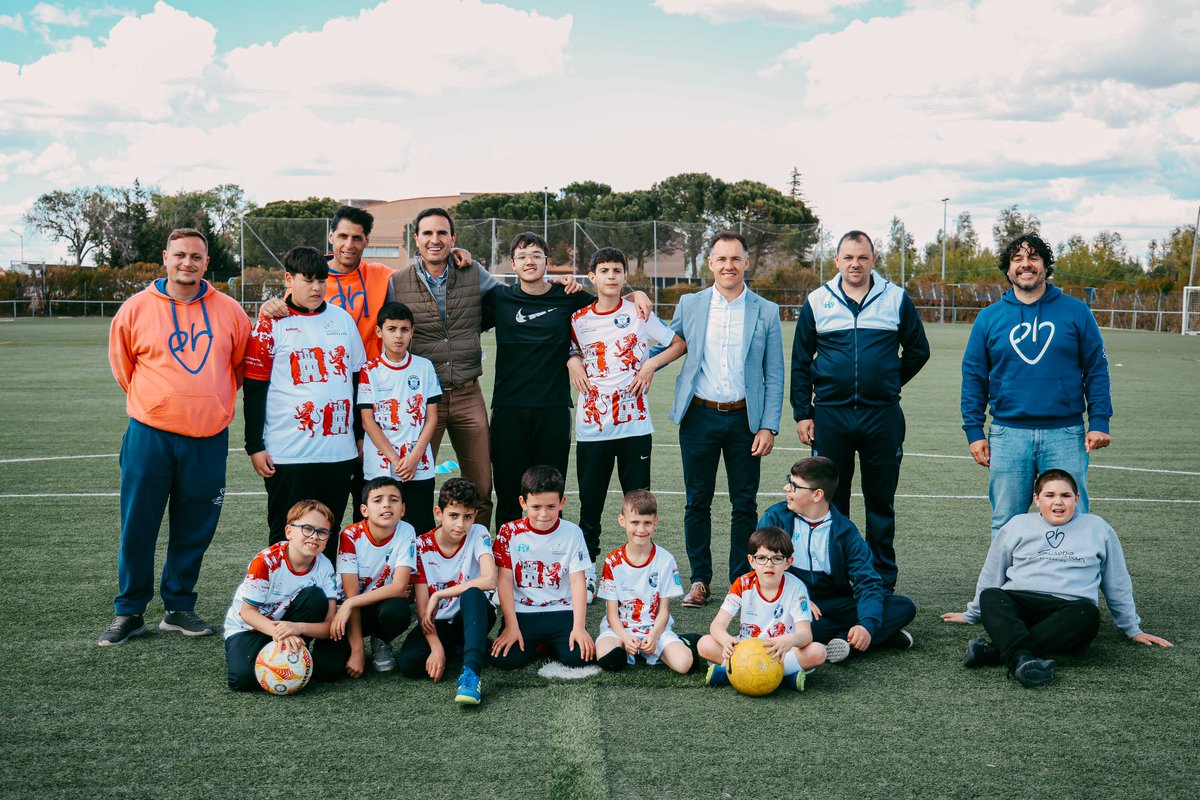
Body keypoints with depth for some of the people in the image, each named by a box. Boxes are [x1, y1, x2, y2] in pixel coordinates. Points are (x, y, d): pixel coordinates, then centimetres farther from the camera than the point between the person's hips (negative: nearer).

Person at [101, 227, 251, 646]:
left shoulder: (229, 311, 3)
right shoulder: (136, 309, 0)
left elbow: (240, 365, 17)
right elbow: (123, 367, 12)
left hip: (208, 439, 1)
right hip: (150, 435, -1)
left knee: (194, 531, 8)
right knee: (137, 527, 3)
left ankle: (178, 607, 23)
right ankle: (129, 612, 16)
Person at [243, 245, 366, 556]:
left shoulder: (343, 319, 11)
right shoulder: (272, 324, -1)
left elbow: (358, 378, 18)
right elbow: (254, 388, -2)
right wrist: (254, 446, -7)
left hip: (340, 451, 4)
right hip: (288, 455, -4)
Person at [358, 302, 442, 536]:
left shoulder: (425, 367, 6)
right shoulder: (369, 371, 1)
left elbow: (431, 418, 4)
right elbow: (368, 421, -2)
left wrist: (414, 457, -8)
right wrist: (395, 460, -10)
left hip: (419, 467, 1)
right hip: (380, 468, -1)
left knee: (421, 529, 1)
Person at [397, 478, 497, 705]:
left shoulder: (478, 534, -11)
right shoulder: (422, 546, -10)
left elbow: (489, 580, -29)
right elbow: (422, 606, -12)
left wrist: (438, 595, -25)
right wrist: (436, 647, -25)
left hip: (472, 616, -2)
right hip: (439, 622, 2)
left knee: (472, 593, -36)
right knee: (408, 663, -27)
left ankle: (471, 671, -41)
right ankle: (459, 647, 1)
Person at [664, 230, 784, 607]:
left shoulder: (766, 312, 2)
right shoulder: (690, 305, 5)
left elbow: (774, 377, 3)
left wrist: (769, 427, -5)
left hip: (744, 418, -1)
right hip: (699, 417, 1)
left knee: (745, 505, 5)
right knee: (697, 502, 6)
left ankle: (741, 580, 17)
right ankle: (699, 580, 18)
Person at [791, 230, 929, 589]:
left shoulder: (896, 299, 4)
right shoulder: (817, 301, 5)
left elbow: (918, 350, 16)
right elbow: (800, 362, 9)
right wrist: (802, 413, 4)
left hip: (882, 416, 0)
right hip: (830, 416, 0)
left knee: (881, 503, 6)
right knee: (830, 501, 6)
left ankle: (883, 583, 15)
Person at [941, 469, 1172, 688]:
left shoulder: (1098, 528, 20)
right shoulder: (1017, 526, 21)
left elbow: (1118, 585, 26)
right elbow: (991, 575, 30)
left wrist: (1133, 629, 26)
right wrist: (972, 615, 34)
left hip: (1068, 609, -1)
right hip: (1018, 600, 1)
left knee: (1088, 613, -38)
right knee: (991, 597, -33)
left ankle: (997, 651, -45)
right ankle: (1021, 658, -56)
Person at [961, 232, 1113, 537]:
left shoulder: (1076, 312, 4)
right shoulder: (989, 317, 7)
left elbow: (1096, 370, 5)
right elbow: (973, 377, 8)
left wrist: (1099, 422, -4)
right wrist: (974, 431, 2)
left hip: (1065, 434, -1)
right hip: (1008, 435, 1)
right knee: (1005, 526, 7)